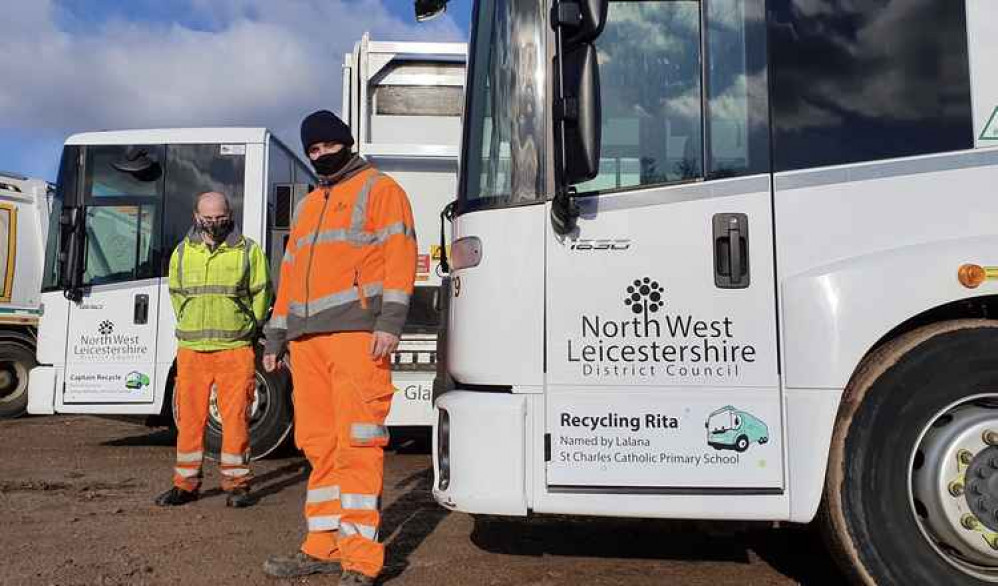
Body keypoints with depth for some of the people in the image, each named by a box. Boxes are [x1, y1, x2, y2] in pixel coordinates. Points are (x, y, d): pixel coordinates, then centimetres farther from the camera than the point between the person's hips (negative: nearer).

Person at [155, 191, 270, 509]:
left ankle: (236, 483, 10)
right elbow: (176, 293, 21)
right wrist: (191, 328, 16)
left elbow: (262, 294, 7)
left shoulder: (249, 251, 3)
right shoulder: (182, 252, 12)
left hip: (235, 348, -3)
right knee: (190, 416, 6)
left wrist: (247, 330, 6)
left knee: (235, 416, -1)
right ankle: (186, 483, 18)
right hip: (191, 348, 3)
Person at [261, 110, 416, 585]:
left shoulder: (379, 189, 6)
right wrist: (275, 337, 22)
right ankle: (325, 546, 15)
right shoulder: (307, 207, 28)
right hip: (306, 338, 7)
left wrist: (390, 321, -18)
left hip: (356, 331, -7)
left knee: (357, 444, -9)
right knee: (320, 444, 7)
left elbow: (399, 254, -7)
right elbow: (290, 273, 28)